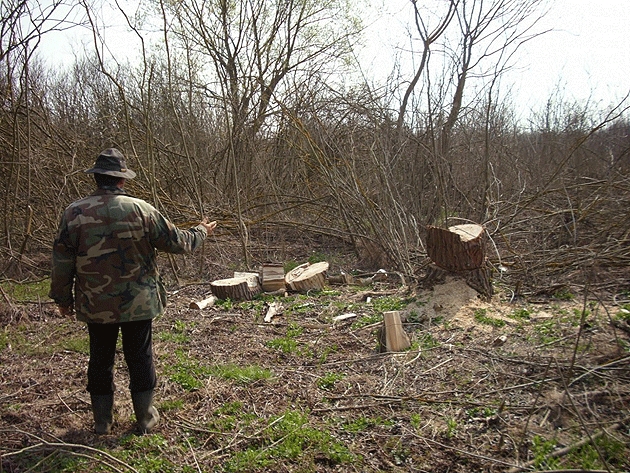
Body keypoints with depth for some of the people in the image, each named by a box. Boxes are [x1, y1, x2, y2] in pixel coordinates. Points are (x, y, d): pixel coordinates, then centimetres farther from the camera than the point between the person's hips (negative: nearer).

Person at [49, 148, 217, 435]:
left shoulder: (74, 213, -7)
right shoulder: (141, 210, -12)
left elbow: (62, 263, -1)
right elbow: (177, 242, -4)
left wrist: (63, 298, 12)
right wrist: (201, 232, 16)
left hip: (95, 305, 2)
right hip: (138, 302, -1)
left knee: (100, 359, 15)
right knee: (140, 358, 11)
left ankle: (102, 421, 27)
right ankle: (146, 418, 23)